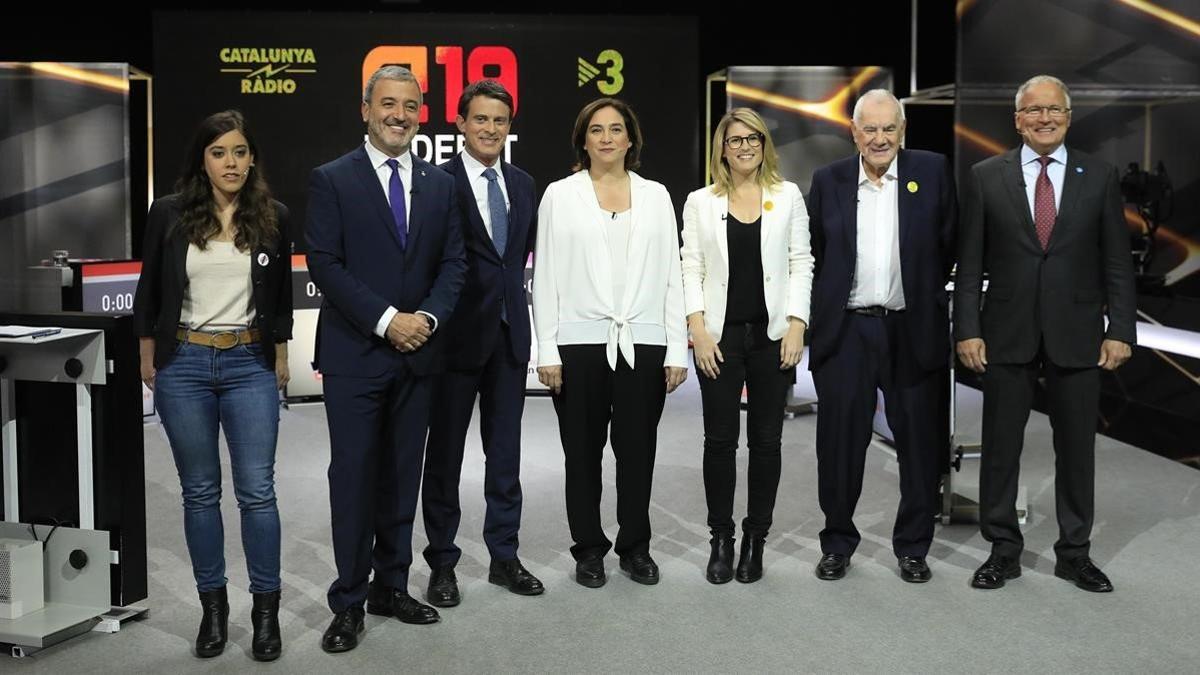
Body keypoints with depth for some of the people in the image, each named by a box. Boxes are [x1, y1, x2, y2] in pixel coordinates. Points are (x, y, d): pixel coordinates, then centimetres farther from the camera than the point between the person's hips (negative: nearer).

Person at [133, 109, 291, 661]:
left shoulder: (273, 217, 2)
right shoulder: (169, 213, 0)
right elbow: (149, 291, 7)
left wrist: (280, 360, 12)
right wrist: (148, 359, 7)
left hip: (250, 365, 0)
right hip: (183, 364, 0)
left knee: (256, 490, -2)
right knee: (200, 491, 8)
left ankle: (266, 609, 10)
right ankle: (213, 605, 20)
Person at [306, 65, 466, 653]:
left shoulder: (440, 184, 10)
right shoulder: (332, 180, -2)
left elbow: (453, 263, 8)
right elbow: (325, 264, -9)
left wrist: (427, 317, -9)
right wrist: (385, 319, -16)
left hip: (416, 353, 4)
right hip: (355, 354, -4)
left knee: (402, 476, 11)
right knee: (354, 476, 1)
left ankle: (391, 586, 23)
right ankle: (349, 601, 12)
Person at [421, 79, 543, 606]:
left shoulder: (523, 184, 9)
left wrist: (510, 299, 8)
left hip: (509, 332, 5)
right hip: (458, 335, -5)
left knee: (505, 453, 13)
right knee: (445, 454, 7)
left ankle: (504, 555, 25)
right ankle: (442, 563, 19)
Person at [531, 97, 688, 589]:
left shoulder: (655, 196, 9)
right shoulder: (560, 195, 4)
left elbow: (671, 274, 7)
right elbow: (545, 276, 1)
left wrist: (677, 349, 2)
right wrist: (547, 350, -5)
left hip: (643, 344, 1)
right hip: (580, 343, -1)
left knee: (638, 451, 7)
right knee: (583, 452, 7)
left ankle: (635, 547, 22)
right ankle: (589, 549, 21)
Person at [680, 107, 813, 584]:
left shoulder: (788, 196, 7)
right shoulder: (701, 202, 6)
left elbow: (801, 263, 4)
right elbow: (692, 268, 3)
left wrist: (797, 325, -6)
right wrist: (698, 329, -7)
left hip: (772, 334, 1)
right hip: (720, 335, 0)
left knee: (766, 440, 5)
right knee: (720, 440, 2)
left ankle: (755, 540, 16)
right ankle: (721, 539, 14)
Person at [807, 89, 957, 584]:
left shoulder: (932, 171, 2)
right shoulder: (828, 181, 5)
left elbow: (949, 245, 6)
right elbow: (813, 254, 8)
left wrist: (925, 293, 6)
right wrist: (821, 314, 4)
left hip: (912, 332, 0)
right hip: (845, 332, 1)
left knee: (918, 444, 8)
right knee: (840, 443, 6)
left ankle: (912, 547, 22)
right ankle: (838, 543, 21)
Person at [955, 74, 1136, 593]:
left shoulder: (1100, 178, 4)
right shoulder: (986, 177, 2)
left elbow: (1116, 262, 4)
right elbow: (970, 262, 1)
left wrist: (1121, 330, -3)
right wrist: (967, 329, -5)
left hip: (1076, 335, 1)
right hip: (1007, 334, 0)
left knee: (1077, 447, 8)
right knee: (1000, 446, 6)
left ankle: (1075, 553, 22)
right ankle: (1003, 550, 19)